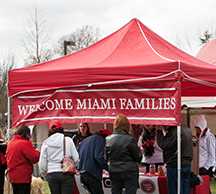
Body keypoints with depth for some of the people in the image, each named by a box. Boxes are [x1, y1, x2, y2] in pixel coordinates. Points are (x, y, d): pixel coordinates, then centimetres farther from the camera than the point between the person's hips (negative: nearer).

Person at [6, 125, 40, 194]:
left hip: (12, 176, 8)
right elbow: (34, 158, -18)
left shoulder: (10, 143, 10)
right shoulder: (25, 143, -16)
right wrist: (36, 152, 5)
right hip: (23, 177, -8)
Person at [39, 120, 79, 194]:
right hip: (66, 174, -2)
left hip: (52, 174, 2)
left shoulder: (46, 143, 6)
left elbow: (42, 164, 6)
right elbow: (76, 159, 0)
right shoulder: (68, 140, 1)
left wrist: (45, 175, 22)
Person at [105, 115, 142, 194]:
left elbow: (107, 158, 11)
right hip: (129, 173, -4)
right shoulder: (130, 139, -13)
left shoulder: (108, 139, 1)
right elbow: (138, 158, -5)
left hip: (114, 173, 4)